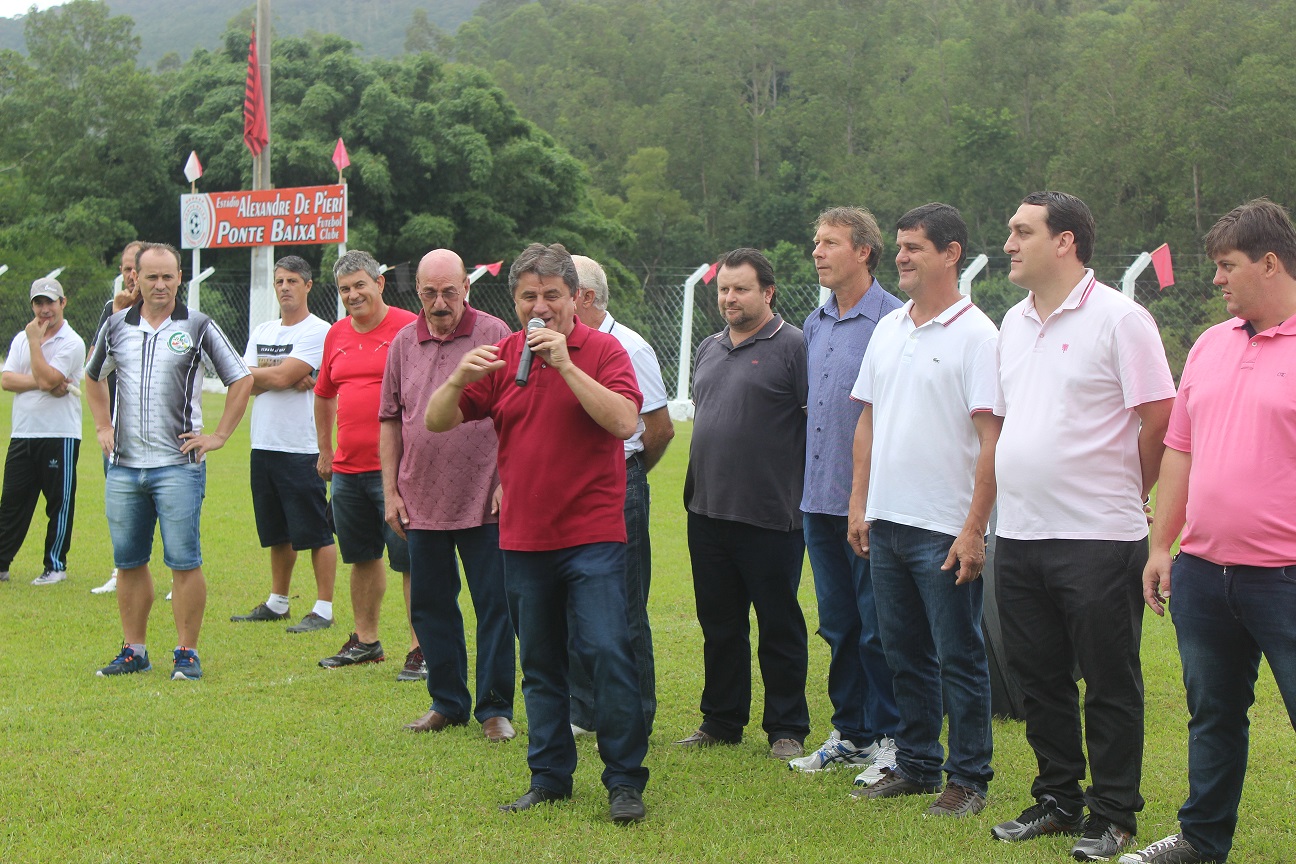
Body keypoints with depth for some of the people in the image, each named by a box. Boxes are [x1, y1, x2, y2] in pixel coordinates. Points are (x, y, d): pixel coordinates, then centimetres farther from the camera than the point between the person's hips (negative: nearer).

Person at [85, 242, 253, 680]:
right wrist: (103, 427, 17)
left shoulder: (198, 327, -1)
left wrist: (218, 436, -1)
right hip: (123, 466, 4)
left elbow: (241, 380, 4)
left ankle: (187, 653, 2)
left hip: (177, 465, -4)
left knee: (184, 562, -5)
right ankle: (134, 651, 18)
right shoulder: (117, 327, 9)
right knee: (128, 562, 8)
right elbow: (93, 377, 27)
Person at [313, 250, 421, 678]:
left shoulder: (409, 328, -7)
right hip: (348, 467, 7)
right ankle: (365, 641, 28)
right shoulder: (337, 335, 13)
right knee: (362, 557, 16)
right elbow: (324, 394, 25)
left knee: (410, 561, -5)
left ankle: (420, 650, 0)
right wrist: (325, 450, 24)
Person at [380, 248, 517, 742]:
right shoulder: (404, 343, 8)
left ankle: (495, 707, 11)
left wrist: (507, 482, -9)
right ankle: (447, 702, 24)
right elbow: (390, 420, 12)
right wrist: (391, 491, 7)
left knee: (495, 605, 1)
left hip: (483, 502, -4)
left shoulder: (495, 336, -4)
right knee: (429, 606, 11)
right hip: (421, 501, 4)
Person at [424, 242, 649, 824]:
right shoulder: (501, 357, 9)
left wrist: (566, 364, -22)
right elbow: (436, 421, 6)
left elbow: (624, 421, -18)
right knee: (539, 665, 11)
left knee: (607, 652, -12)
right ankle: (549, 776, 22)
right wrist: (459, 379, -14)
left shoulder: (601, 350, -2)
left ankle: (625, 780, -3)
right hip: (523, 537, 5)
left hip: (591, 536, -4)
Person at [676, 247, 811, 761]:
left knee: (779, 627, 3)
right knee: (719, 625, 14)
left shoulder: (793, 347, -8)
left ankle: (786, 728, 12)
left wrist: (809, 494, -13)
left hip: (770, 516, -7)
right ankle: (721, 722, 24)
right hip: (707, 511, 7)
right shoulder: (708, 349, 15)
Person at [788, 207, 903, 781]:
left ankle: (887, 739, 9)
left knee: (877, 627, 0)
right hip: (819, 497, 8)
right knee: (838, 625, 14)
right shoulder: (815, 325, 14)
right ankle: (848, 733, 23)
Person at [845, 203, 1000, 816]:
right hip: (885, 520, 7)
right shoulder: (888, 329, 12)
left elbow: (991, 440, -13)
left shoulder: (976, 335, -10)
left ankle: (969, 778, 11)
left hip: (945, 529, -7)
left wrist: (973, 528, -17)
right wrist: (858, 504, 11)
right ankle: (915, 765, 25)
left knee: (959, 657, 2)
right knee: (905, 655, 15)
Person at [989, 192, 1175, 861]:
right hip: (1018, 535, 7)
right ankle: (1057, 799, 27)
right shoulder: (1014, 324, 13)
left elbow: (1159, 420, -10)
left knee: (1110, 685, 2)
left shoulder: (1118, 318, -10)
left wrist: (1120, 497, 0)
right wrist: (1015, 498, 16)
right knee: (1039, 679, 14)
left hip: (1098, 537, -7)